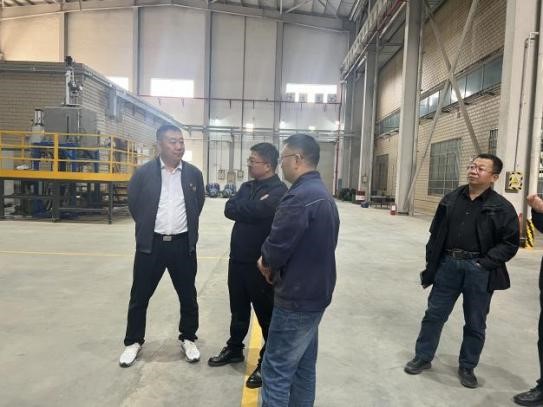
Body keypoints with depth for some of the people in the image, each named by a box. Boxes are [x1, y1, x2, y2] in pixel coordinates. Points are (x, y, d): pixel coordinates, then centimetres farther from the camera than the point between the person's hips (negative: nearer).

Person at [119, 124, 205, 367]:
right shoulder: (143, 173, -4)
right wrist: (147, 226, 11)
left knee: (188, 296, 11)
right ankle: (134, 341, 32)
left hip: (183, 244, 1)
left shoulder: (194, 174, 1)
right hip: (151, 244, -1)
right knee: (139, 296, 11)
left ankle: (188, 339, 32)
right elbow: (133, 203, 7)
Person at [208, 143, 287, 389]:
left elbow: (255, 212, -27)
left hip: (260, 264, -7)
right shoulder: (247, 187, 11)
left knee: (266, 313, 9)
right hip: (237, 259, 7)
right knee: (238, 310, 22)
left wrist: (240, 208, -9)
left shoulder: (278, 192, -15)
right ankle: (234, 349, 41)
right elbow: (228, 209, -1)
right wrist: (250, 207, -14)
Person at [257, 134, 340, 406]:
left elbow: (276, 248, -22)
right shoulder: (324, 195, 12)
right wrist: (274, 266, 5)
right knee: (303, 367, 19)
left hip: (296, 298, -10)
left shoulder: (299, 197, -21)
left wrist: (266, 264, 1)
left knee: (276, 371, 2)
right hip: (316, 293, 10)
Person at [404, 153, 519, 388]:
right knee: (434, 314, 10)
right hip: (448, 265, 3)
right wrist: (431, 263, 5)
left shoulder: (502, 208, -4)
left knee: (475, 323, 11)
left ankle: (467, 367, 30)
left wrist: (485, 263, -13)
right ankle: (423, 357, 25)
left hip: (478, 271, -2)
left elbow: (510, 243, -3)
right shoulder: (451, 199, 6)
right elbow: (435, 233, 9)